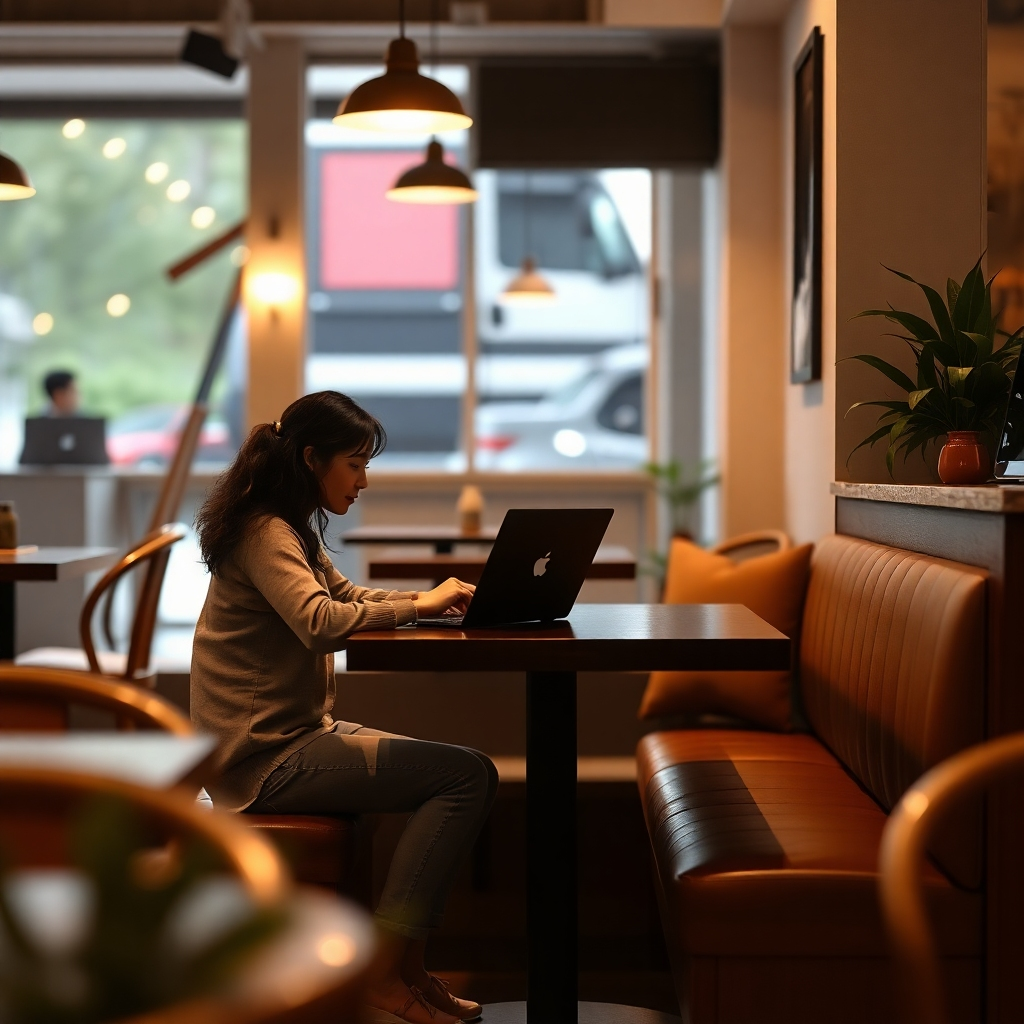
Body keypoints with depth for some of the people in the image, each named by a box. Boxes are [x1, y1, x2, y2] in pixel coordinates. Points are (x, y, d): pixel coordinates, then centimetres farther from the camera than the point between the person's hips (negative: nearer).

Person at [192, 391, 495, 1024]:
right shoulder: (265, 533, -15)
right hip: (267, 758, -11)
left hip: (297, 734, 11)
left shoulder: (293, 531, 17)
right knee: (468, 775, -17)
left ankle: (406, 970, 5)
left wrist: (433, 598, 10)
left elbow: (345, 595, 27)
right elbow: (321, 623, -31)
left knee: (464, 773, 9)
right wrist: (418, 605, -18)